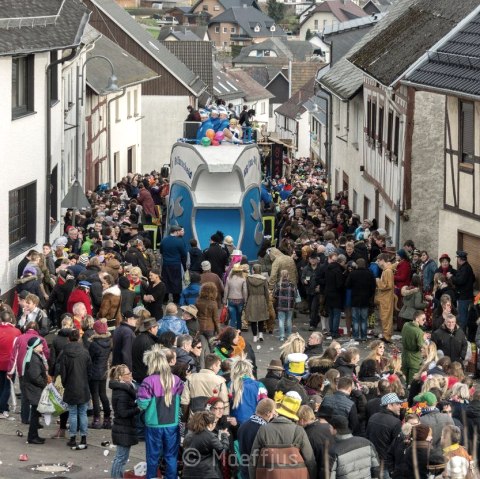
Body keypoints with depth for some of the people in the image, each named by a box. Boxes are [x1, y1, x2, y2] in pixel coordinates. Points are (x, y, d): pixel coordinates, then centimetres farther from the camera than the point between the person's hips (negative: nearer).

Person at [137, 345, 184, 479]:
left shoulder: (149, 381, -16)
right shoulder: (176, 380, -4)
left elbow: (142, 404, -15)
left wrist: (139, 395, 5)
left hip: (154, 425, -3)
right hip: (173, 424, 3)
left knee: (153, 457, 11)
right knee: (171, 457, 11)